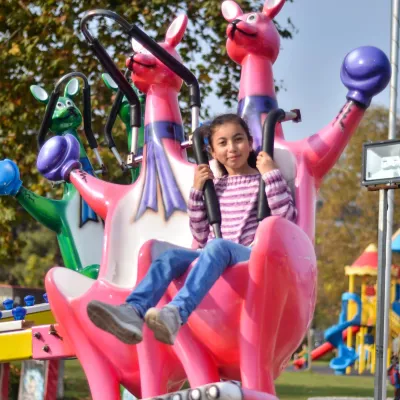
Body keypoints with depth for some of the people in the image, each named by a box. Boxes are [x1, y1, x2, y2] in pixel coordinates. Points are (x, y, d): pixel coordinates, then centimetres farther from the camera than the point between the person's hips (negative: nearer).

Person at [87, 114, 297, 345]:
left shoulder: (262, 181, 11)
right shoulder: (215, 187, 22)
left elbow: (287, 217, -4)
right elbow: (202, 238, 19)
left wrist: (271, 174, -8)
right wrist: (197, 191, 12)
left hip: (251, 258, -5)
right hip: (215, 260, 5)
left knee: (218, 246, -37)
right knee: (172, 255, -24)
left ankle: (176, 314, -61)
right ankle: (134, 311, -50)